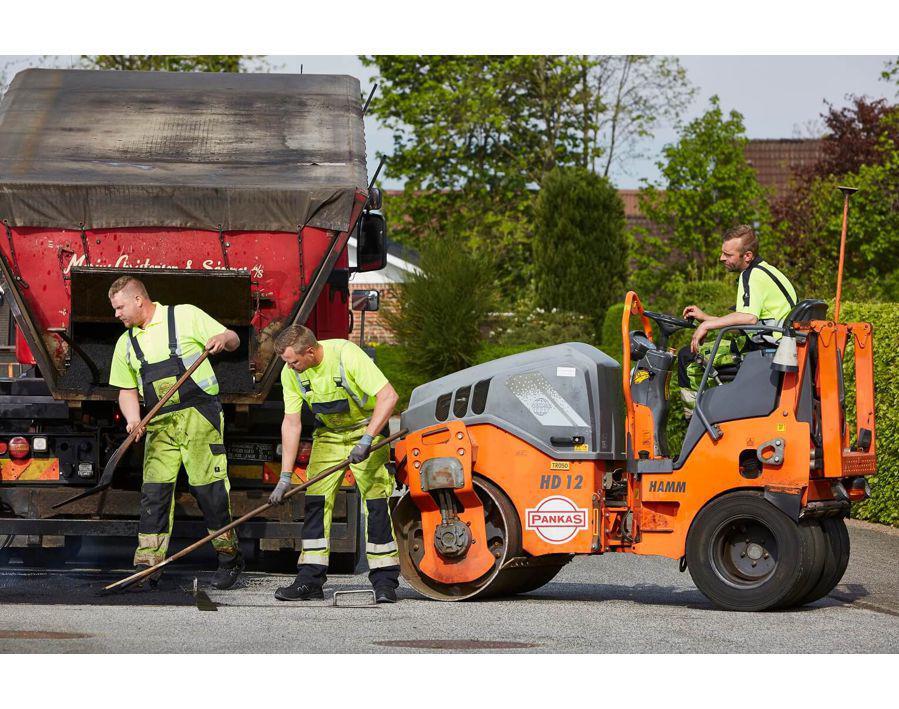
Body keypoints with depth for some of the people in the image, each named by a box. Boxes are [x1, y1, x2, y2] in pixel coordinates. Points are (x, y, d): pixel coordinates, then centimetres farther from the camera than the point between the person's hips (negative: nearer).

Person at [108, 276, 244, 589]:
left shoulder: (185, 316, 1)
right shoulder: (126, 343, 15)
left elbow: (233, 339, 4)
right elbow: (127, 390, 17)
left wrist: (221, 339, -20)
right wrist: (133, 419, -3)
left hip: (198, 416, -5)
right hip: (160, 424, 5)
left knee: (208, 487, -6)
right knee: (154, 491, -3)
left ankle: (230, 559, 8)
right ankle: (147, 567, -3)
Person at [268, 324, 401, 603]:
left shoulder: (346, 355, -28)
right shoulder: (291, 373, -12)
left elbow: (388, 396, -29)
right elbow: (291, 423, -9)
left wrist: (366, 441, -34)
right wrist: (285, 476, -13)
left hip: (366, 430, -5)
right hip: (328, 434, 5)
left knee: (376, 502, -12)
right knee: (316, 501, -4)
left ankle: (384, 581, -7)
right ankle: (310, 580, -2)